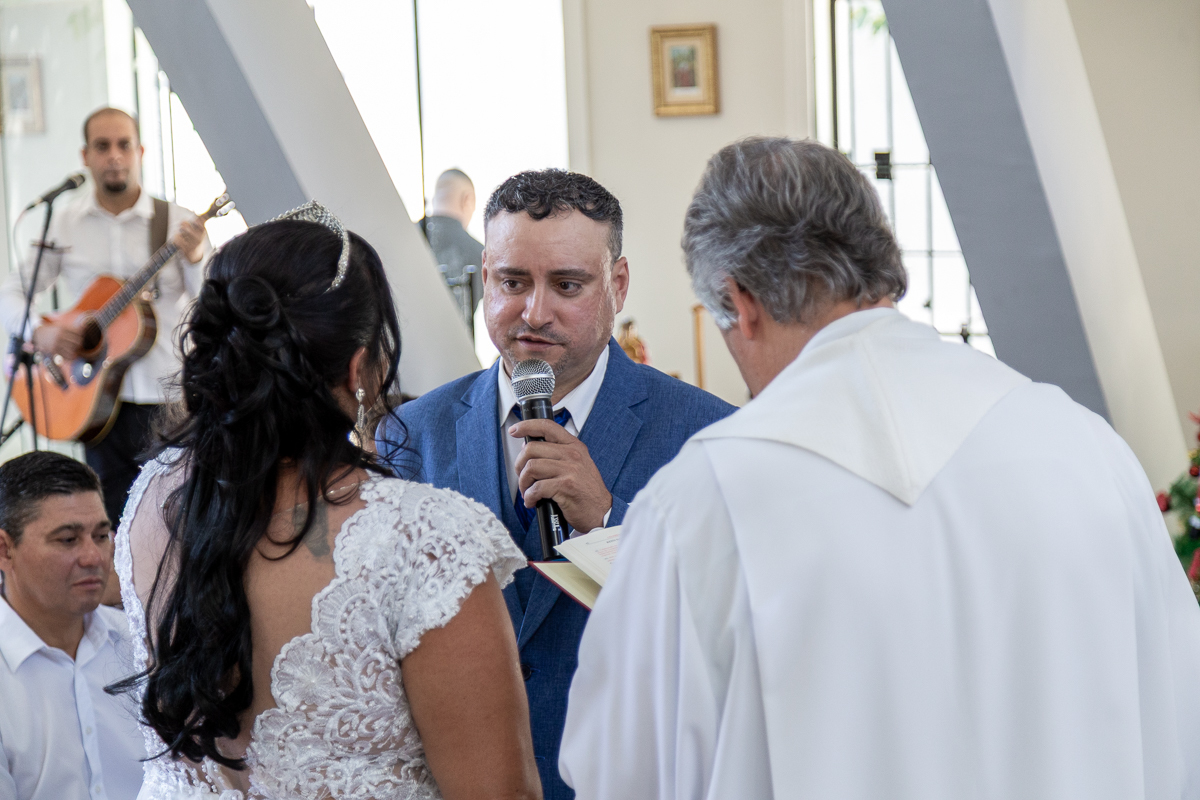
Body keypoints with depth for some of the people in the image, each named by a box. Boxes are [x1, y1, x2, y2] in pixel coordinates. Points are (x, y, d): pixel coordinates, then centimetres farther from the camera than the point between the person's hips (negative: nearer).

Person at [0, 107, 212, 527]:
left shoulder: (177, 223, -1)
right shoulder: (63, 223, 6)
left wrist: (196, 258, -23)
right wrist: (37, 332, -9)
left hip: (168, 400, -1)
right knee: (115, 520, 4)